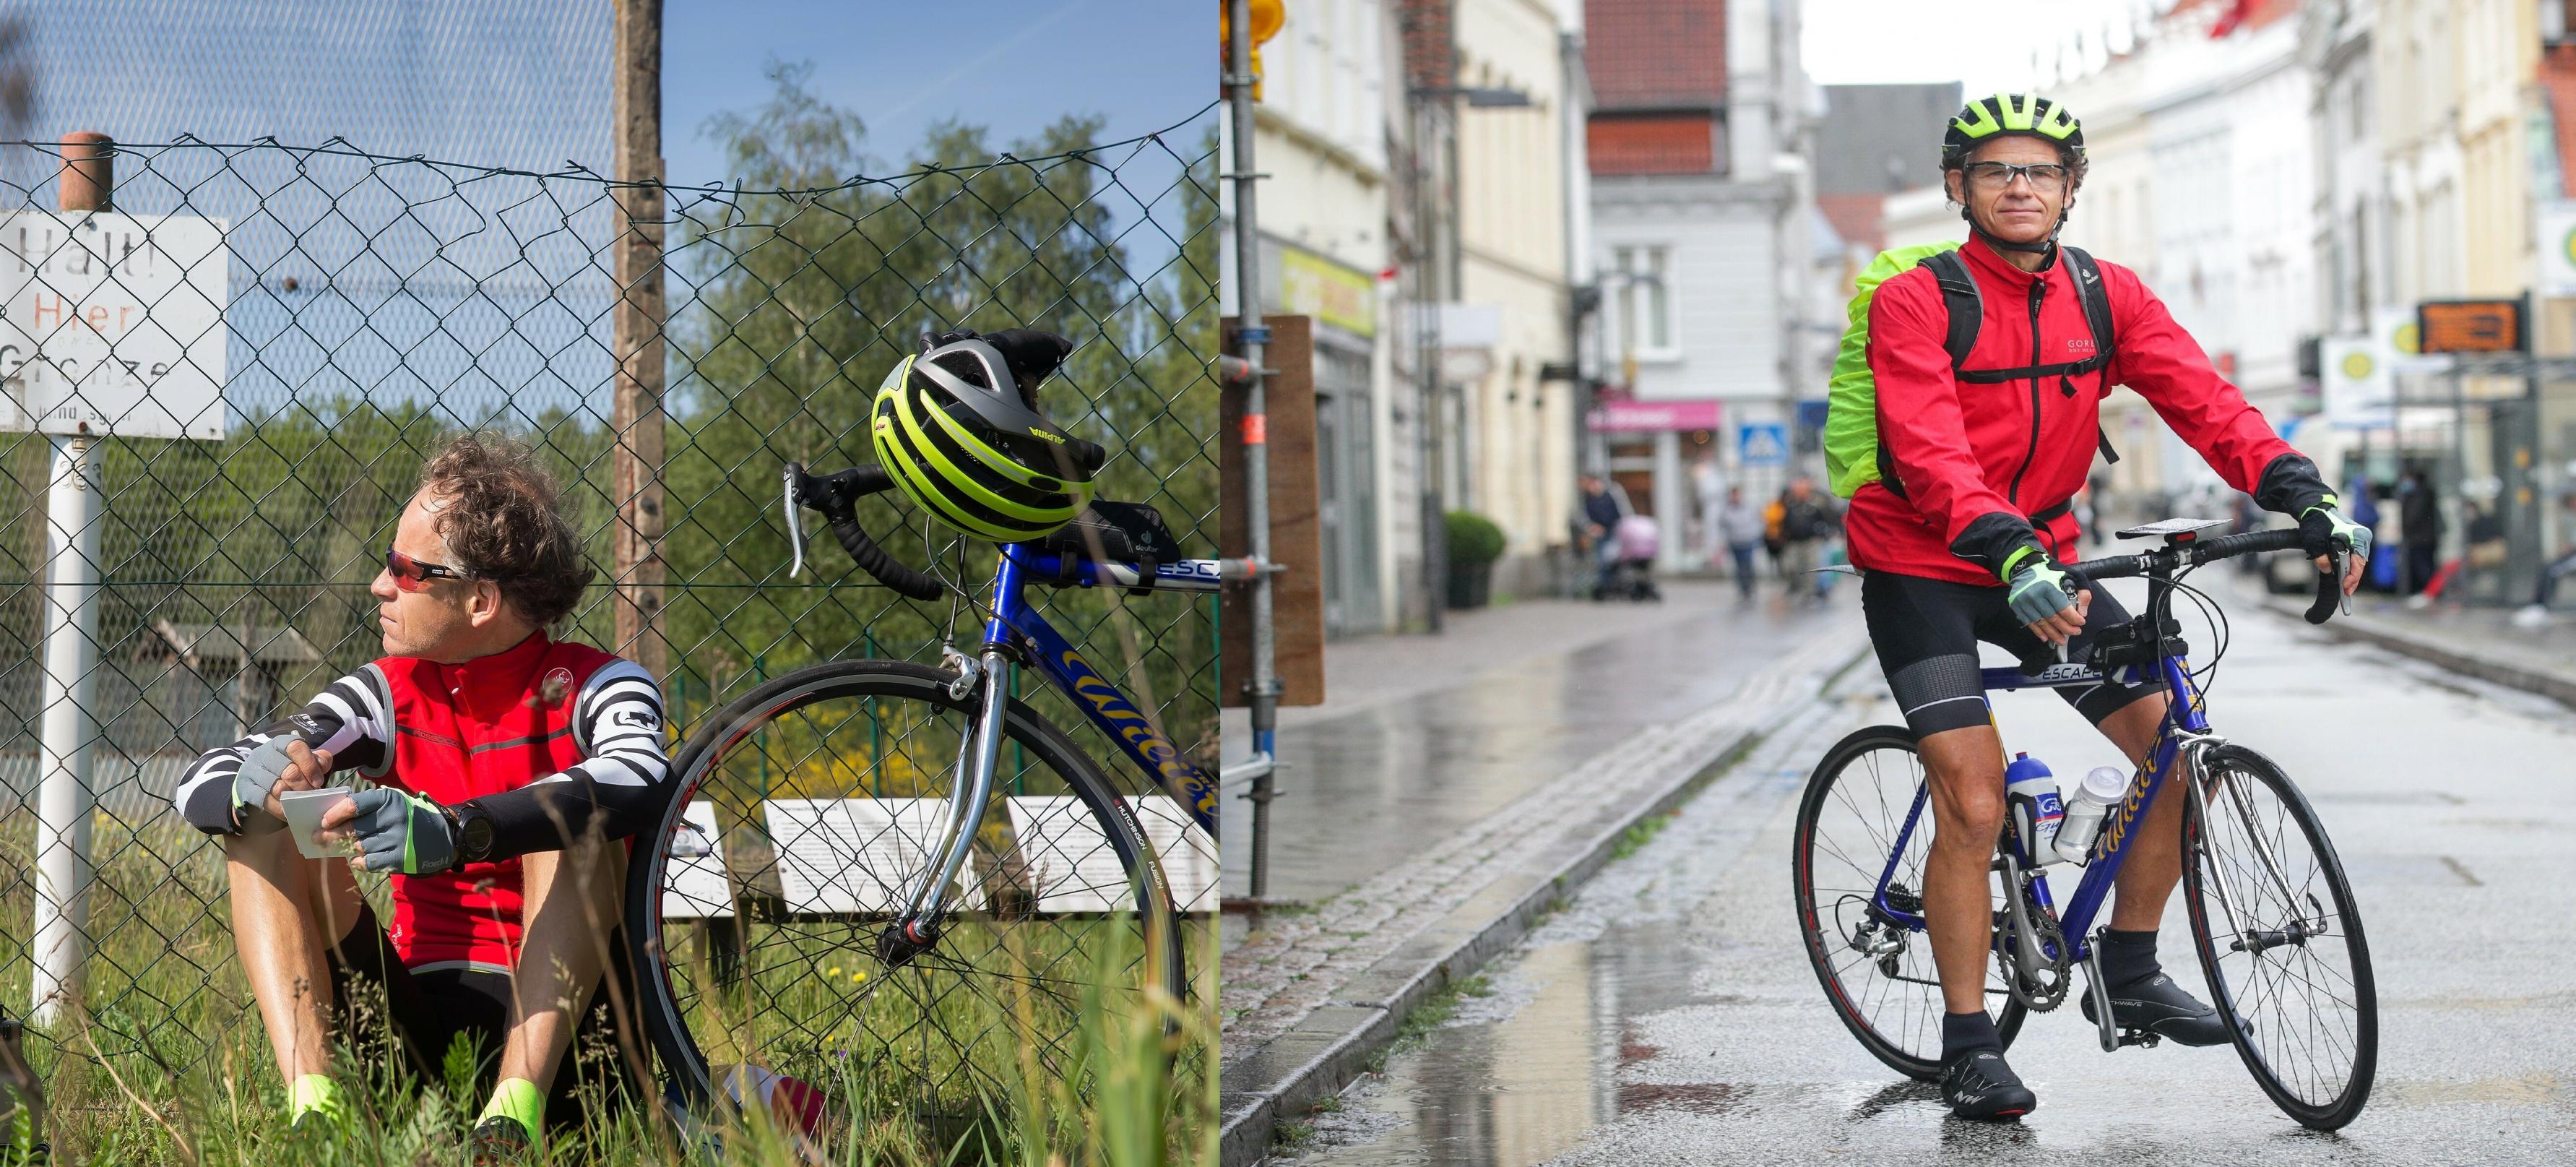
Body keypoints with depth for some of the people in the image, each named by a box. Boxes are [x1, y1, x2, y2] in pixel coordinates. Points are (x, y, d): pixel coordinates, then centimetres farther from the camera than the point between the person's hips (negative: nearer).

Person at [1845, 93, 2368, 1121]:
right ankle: (1969, 1045, -1)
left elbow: (2203, 401, -12)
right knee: (1975, 803, -14)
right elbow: (1932, 457, -29)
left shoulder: (2107, 297, -1)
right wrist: (2011, 556, -44)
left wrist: (2304, 496, -27)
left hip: (2043, 562, 5)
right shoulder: (1915, 303, -16)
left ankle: (2129, 972, 13)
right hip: (1924, 571, -5)